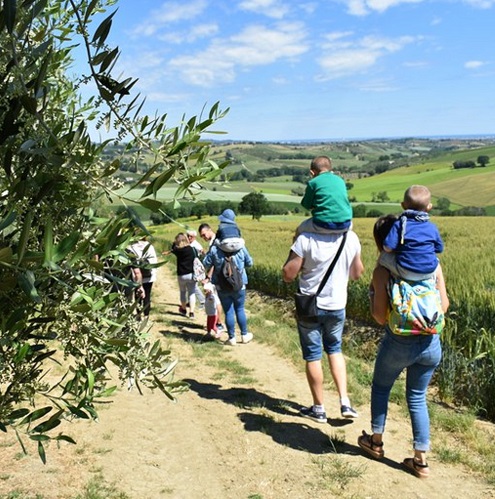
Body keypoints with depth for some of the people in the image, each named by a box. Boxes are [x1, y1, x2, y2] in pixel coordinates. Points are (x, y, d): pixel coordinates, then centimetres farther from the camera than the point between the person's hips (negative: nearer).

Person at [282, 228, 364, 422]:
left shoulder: (306, 239, -19)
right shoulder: (351, 238, -6)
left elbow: (288, 275, -14)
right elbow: (357, 273, 7)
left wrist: (295, 250, -3)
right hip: (337, 306, 4)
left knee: (313, 356, 10)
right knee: (335, 350, 23)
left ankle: (318, 409, 20)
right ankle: (345, 403, 15)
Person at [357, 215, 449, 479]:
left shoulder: (383, 271, -12)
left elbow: (380, 317, -13)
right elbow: (444, 305, 3)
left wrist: (372, 294, 3)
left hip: (399, 344, -3)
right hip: (431, 343, 4)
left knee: (380, 387, 23)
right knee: (417, 398, 18)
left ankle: (376, 442, 36)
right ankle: (421, 459, 22)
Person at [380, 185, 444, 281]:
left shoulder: (399, 224, -9)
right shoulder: (432, 227, 1)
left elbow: (388, 247, -15)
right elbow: (439, 249, 11)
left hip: (406, 273, -3)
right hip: (429, 273, 3)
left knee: (383, 257, 14)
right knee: (435, 259, 37)